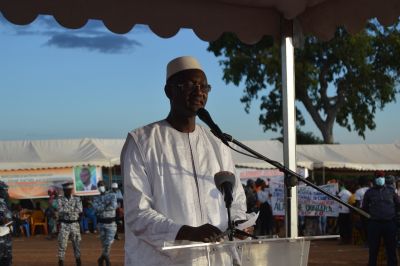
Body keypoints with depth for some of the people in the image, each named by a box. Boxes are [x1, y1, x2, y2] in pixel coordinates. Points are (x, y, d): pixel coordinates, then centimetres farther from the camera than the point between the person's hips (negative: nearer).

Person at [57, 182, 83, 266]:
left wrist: (67, 209, -14)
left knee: (77, 245, 6)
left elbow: (80, 210, -11)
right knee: (62, 245, -2)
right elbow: (60, 210, -18)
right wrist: (73, 209, -17)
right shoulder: (60, 200, -1)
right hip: (64, 225, -2)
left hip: (75, 225, 2)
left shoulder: (77, 199, 3)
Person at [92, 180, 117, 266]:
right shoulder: (96, 199, 4)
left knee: (109, 242, -11)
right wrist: (106, 204, -18)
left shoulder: (112, 195, -2)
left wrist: (102, 207, -14)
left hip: (111, 223, -2)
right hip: (101, 223, 2)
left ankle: (101, 259, 4)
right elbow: (96, 209, -14)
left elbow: (113, 206, -20)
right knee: (104, 244, 8)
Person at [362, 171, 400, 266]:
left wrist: (392, 213, 10)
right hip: (374, 223, -1)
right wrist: (372, 214, 6)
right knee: (373, 248, 4)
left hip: (390, 223, 1)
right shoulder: (369, 192, 5)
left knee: (391, 248, 5)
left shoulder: (391, 190, 7)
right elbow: (364, 207, 13)